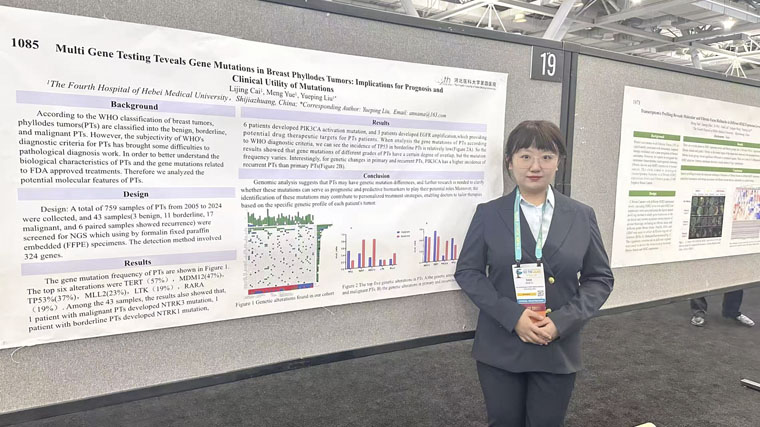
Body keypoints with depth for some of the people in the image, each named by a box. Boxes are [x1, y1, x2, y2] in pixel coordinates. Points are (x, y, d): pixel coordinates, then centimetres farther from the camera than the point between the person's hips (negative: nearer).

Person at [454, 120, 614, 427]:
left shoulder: (582, 216, 2)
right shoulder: (488, 214, -2)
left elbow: (600, 278, 4)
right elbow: (467, 271, -3)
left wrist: (562, 321, -12)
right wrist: (512, 316, -16)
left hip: (558, 351, 1)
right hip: (499, 349, -1)